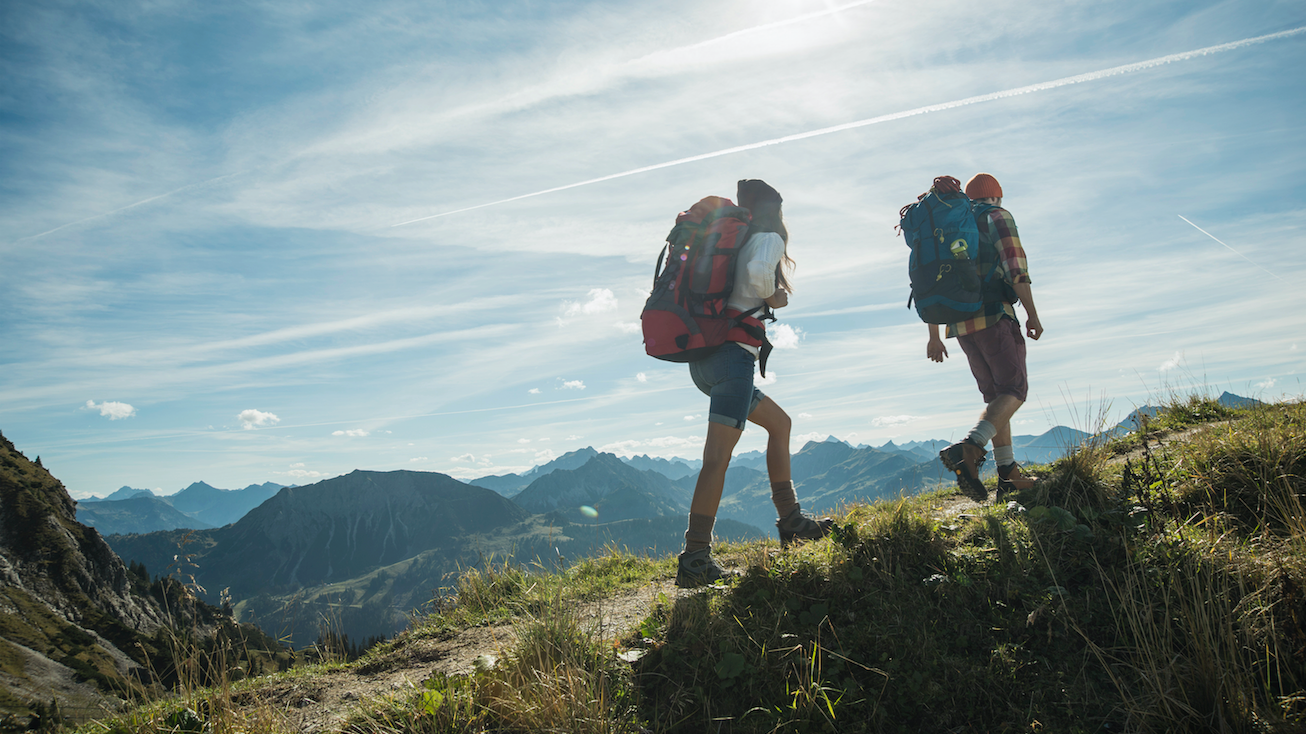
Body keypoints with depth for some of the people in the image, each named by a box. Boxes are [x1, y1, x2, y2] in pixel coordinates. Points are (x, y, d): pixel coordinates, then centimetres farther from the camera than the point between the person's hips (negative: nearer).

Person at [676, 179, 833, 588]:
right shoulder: (769, 239, 0)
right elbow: (758, 273, -23)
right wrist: (773, 299, -4)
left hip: (704, 357, 9)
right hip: (733, 355, -9)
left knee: (779, 423, 21)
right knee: (718, 456, -13)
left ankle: (790, 523, 24)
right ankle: (695, 560, -16)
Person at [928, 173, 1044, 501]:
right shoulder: (997, 217, 5)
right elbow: (1015, 269, -10)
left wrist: (934, 336, 20)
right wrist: (1032, 314, -6)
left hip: (960, 324, 7)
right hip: (993, 316, -7)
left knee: (996, 396, 11)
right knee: (1014, 390, -8)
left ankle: (1008, 474, 7)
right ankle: (969, 448, -30)